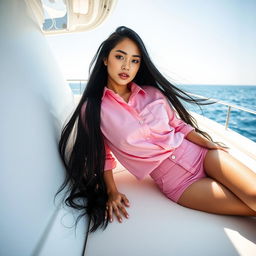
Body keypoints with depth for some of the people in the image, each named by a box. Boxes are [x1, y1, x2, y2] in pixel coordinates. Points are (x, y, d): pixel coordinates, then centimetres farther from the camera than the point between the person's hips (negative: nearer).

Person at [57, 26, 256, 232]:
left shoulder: (152, 93, 2)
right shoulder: (92, 109, -5)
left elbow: (178, 125, 10)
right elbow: (101, 156, 3)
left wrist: (211, 145, 1)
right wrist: (112, 192, -3)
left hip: (199, 154, 4)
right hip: (175, 183, -3)